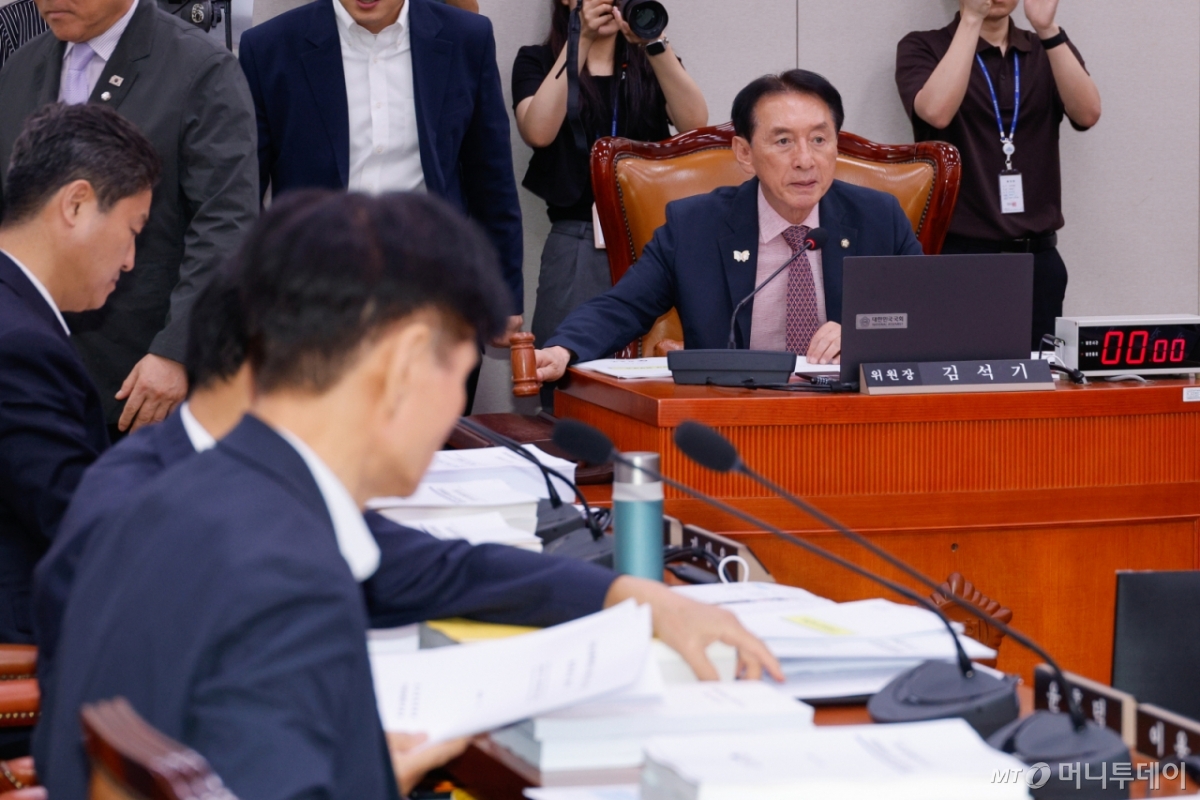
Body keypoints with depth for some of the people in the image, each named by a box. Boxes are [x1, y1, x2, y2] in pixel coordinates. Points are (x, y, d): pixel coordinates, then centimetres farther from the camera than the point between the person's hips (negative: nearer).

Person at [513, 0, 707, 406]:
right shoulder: (538, 63, 9)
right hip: (578, 245, -1)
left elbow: (694, 122, -5)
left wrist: (654, 43, -15)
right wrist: (581, 42, -10)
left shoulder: (652, 63, 14)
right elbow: (539, 132, -11)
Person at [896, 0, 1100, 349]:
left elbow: (1087, 113, -8)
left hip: (1037, 256, 3)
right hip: (956, 253, -3)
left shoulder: (1051, 52, 12)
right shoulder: (923, 48, 1)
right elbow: (936, 112, -20)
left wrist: (1049, 31, -18)